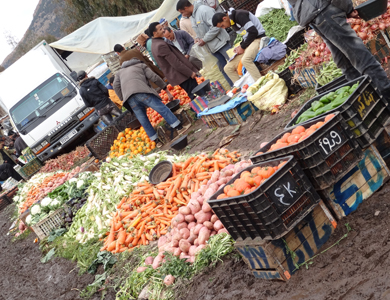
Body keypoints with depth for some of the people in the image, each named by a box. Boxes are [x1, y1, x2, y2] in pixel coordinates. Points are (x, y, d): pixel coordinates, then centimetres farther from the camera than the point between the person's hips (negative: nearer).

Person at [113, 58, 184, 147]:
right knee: (162, 109, -3)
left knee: (143, 120, 9)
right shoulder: (141, 65, 26)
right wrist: (168, 92, 17)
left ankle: (157, 141, 9)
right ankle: (180, 129, -9)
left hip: (129, 98, 4)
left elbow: (116, 86, 20)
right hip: (142, 92, -4)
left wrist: (123, 99, 21)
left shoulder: (120, 72, 37)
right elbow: (155, 78, 15)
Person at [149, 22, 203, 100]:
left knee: (193, 96, 15)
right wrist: (190, 73, -17)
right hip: (182, 76, -10)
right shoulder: (161, 45, -22)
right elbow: (175, 63, -22)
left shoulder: (154, 44, 12)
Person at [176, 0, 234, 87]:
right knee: (223, 69, 11)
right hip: (213, 47, 9)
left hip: (220, 42, -9)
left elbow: (216, 26, -24)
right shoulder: (192, 17, 12)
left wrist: (204, 40, -18)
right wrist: (198, 38, 3)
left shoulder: (204, 10, -17)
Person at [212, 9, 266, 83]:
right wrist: (241, 46, 3)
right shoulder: (232, 23, 13)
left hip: (258, 38, -10)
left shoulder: (239, 15, -15)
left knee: (245, 60, -39)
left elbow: (253, 32, -21)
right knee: (228, 68, 3)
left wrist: (243, 47, -12)